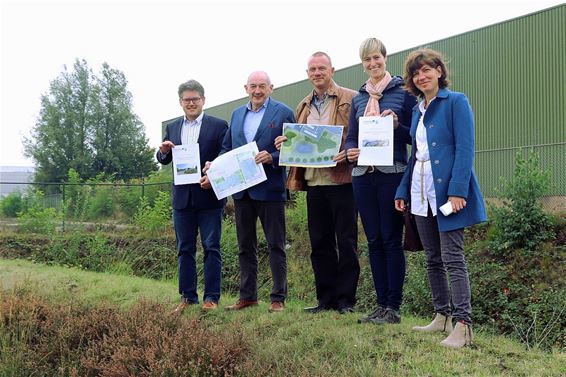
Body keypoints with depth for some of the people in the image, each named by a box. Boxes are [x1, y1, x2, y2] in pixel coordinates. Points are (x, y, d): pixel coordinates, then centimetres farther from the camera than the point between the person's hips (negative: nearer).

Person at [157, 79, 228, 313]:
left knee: (211, 248, 0)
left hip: (209, 196, -4)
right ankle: (187, 297, 15)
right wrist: (163, 151, -12)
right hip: (182, 197, 4)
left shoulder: (218, 126, 0)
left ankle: (211, 297, 5)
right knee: (185, 249, 8)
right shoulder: (172, 128, 13)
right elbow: (163, 161, 11)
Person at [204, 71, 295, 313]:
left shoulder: (283, 113, -2)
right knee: (245, 245, 11)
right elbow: (227, 147, 17)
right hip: (241, 190, 6)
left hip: (270, 189, -5)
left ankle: (278, 298, 7)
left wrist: (271, 157, -22)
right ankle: (247, 296, 20)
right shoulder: (237, 114, 15)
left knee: (276, 245, 1)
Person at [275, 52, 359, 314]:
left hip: (342, 179, -6)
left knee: (346, 241, 0)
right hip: (313, 181, 6)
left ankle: (345, 299, 8)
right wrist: (285, 143, 4)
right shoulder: (303, 106, 18)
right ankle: (325, 298, 18)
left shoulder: (351, 99, 0)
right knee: (319, 243, 9)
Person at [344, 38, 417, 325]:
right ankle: (381, 305, 15)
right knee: (374, 241, 8)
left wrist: (397, 124, -18)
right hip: (363, 175, 5)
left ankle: (393, 308, 3)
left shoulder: (403, 92, 1)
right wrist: (350, 151, -5)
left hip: (392, 174, -5)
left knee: (391, 240, -3)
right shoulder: (358, 98, 15)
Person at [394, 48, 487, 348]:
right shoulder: (417, 111, 16)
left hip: (447, 190, -7)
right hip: (422, 193, 7)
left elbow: (465, 149, -13)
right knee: (433, 259, 11)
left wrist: (457, 190, -21)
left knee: (452, 257, -9)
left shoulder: (456, 102, -5)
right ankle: (442, 316, 21)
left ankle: (463, 324, -7)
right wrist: (403, 191, 15)